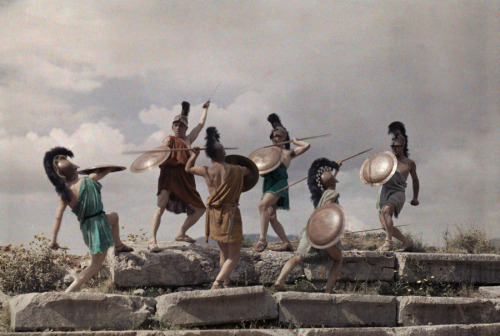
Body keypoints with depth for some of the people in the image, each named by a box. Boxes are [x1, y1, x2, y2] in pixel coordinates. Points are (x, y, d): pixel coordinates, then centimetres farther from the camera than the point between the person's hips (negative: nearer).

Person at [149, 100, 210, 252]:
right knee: (161, 206, -22)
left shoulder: (188, 139, 22)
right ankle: (152, 240, -29)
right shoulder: (169, 139, 8)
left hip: (185, 180, 6)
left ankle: (181, 234, 20)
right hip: (169, 176, -6)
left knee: (199, 209, 6)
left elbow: (200, 125, 33)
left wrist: (205, 109, 44)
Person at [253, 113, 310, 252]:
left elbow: (306, 145, 5)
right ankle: (286, 243, 3)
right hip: (268, 182, 6)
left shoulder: (288, 153, 13)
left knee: (263, 205, -28)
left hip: (280, 181, -6)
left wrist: (294, 141, 18)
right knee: (272, 216, -3)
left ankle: (262, 239, -31)